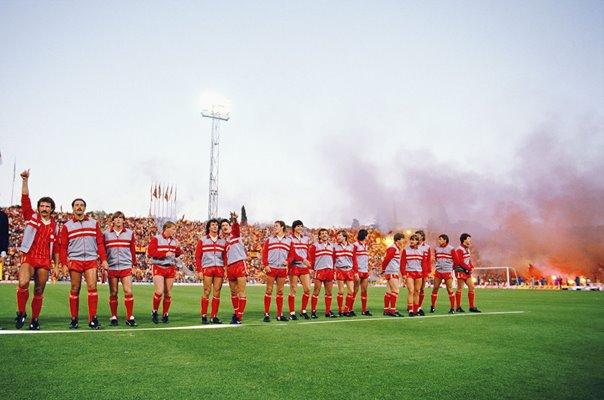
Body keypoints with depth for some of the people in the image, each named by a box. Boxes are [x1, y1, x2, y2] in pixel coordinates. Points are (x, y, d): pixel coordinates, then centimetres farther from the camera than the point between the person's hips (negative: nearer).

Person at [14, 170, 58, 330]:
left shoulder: (54, 226, 13)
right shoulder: (31, 217, 9)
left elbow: (55, 248, 15)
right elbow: (25, 199, -2)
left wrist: (56, 265, 12)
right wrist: (25, 180, -10)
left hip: (45, 261, 2)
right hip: (28, 257, -2)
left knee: (39, 291, 4)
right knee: (23, 283, -24)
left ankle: (34, 320, 16)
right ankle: (21, 313, -3)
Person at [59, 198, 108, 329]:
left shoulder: (94, 223, 12)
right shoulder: (67, 225, 10)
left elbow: (100, 243, 10)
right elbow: (63, 247, 8)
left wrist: (104, 259, 1)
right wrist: (64, 264, -2)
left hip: (91, 260, 0)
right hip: (74, 260, 0)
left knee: (92, 287, -9)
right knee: (75, 289, 3)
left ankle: (93, 319, -6)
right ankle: (74, 319, 12)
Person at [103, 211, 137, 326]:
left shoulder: (130, 233, 6)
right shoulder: (106, 234, 5)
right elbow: (102, 251, 10)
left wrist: (133, 263, 10)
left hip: (126, 267, 0)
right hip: (111, 267, 1)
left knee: (128, 291, -7)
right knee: (113, 293, 6)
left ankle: (129, 318, 1)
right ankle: (114, 317, 16)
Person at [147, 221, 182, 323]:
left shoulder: (174, 240, 13)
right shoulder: (156, 238, -4)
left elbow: (177, 255, 17)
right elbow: (150, 251, -12)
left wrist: (178, 248, -3)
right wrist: (164, 254, -17)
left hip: (171, 268, 5)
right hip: (158, 267, -5)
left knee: (168, 293, 5)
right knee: (159, 291, -14)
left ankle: (165, 314, 17)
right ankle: (154, 312, 8)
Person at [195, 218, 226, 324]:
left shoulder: (223, 241, 14)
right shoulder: (202, 240, 7)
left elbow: (225, 257, 12)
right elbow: (197, 256, 3)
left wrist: (226, 270, 3)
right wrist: (199, 271, -4)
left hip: (219, 269, 3)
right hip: (207, 268, -3)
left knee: (217, 292, 3)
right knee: (206, 292, -4)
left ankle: (214, 316, 9)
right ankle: (204, 316, 5)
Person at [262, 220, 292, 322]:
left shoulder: (289, 240, 11)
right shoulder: (269, 240, 7)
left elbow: (291, 254, 10)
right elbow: (264, 253, 2)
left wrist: (288, 261, -8)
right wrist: (265, 265, -8)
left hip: (282, 269, 2)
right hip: (271, 268, -1)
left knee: (280, 291, 6)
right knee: (269, 290, -1)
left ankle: (279, 315, 13)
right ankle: (267, 314, 4)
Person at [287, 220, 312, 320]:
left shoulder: (306, 239, 16)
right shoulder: (290, 238, -2)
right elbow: (292, 252, -13)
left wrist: (309, 267, 11)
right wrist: (303, 260, -24)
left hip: (304, 267, 5)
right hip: (294, 266, -5)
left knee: (307, 289, 0)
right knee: (293, 290, -3)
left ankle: (303, 311, 15)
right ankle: (292, 313, 5)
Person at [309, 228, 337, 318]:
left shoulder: (331, 246, 17)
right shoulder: (315, 245, 2)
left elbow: (334, 258, 18)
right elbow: (311, 257, -3)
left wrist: (334, 269, 11)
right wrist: (311, 268, -10)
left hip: (329, 270, 5)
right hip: (319, 270, -5)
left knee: (329, 292, 6)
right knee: (316, 291, -5)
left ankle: (328, 312, 13)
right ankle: (313, 311, 2)